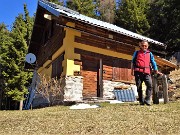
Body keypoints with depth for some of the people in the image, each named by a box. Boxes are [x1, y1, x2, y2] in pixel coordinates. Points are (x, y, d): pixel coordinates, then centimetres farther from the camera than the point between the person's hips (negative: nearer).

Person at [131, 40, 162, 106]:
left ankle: (147, 100, -13)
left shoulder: (149, 54, 18)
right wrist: (132, 70, 11)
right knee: (139, 87, 1)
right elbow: (133, 62, 18)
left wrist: (156, 71, 13)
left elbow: (153, 62, 18)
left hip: (146, 72, 0)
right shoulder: (136, 53, 16)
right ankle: (141, 101, 10)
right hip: (138, 72, 0)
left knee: (150, 85, -17)